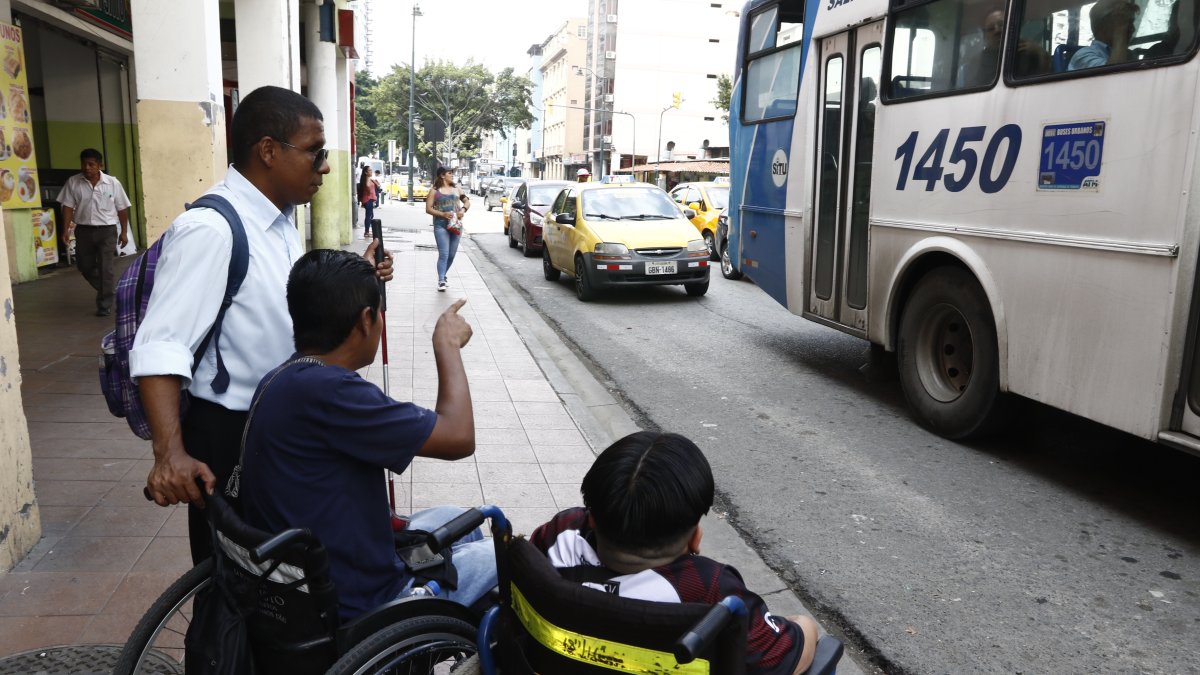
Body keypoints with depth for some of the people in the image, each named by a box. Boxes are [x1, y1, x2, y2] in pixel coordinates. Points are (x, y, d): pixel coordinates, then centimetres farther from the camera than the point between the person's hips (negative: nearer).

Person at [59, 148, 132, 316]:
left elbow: (122, 209, 3)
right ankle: (108, 291, 35)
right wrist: (66, 230, -6)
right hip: (84, 230, 3)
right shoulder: (73, 182, -1)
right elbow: (68, 207, 0)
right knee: (85, 266, 12)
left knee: (105, 268, -5)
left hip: (107, 230, -3)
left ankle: (105, 305, 3)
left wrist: (124, 232, 2)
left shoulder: (113, 183, -3)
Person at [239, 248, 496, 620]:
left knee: (456, 519, 24)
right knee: (501, 552, 8)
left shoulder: (280, 381, 0)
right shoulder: (325, 390, -30)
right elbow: (458, 437, -25)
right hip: (355, 607, -9)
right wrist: (448, 345, -12)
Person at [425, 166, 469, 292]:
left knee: (452, 255, 9)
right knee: (443, 254, -13)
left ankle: (443, 276, 28)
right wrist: (443, 214, -17)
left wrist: (463, 210, -4)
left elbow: (467, 201, 18)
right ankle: (441, 281, -12)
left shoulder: (457, 189, 12)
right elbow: (428, 209, -4)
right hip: (441, 226, -5)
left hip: (456, 225, 5)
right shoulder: (435, 191, -1)